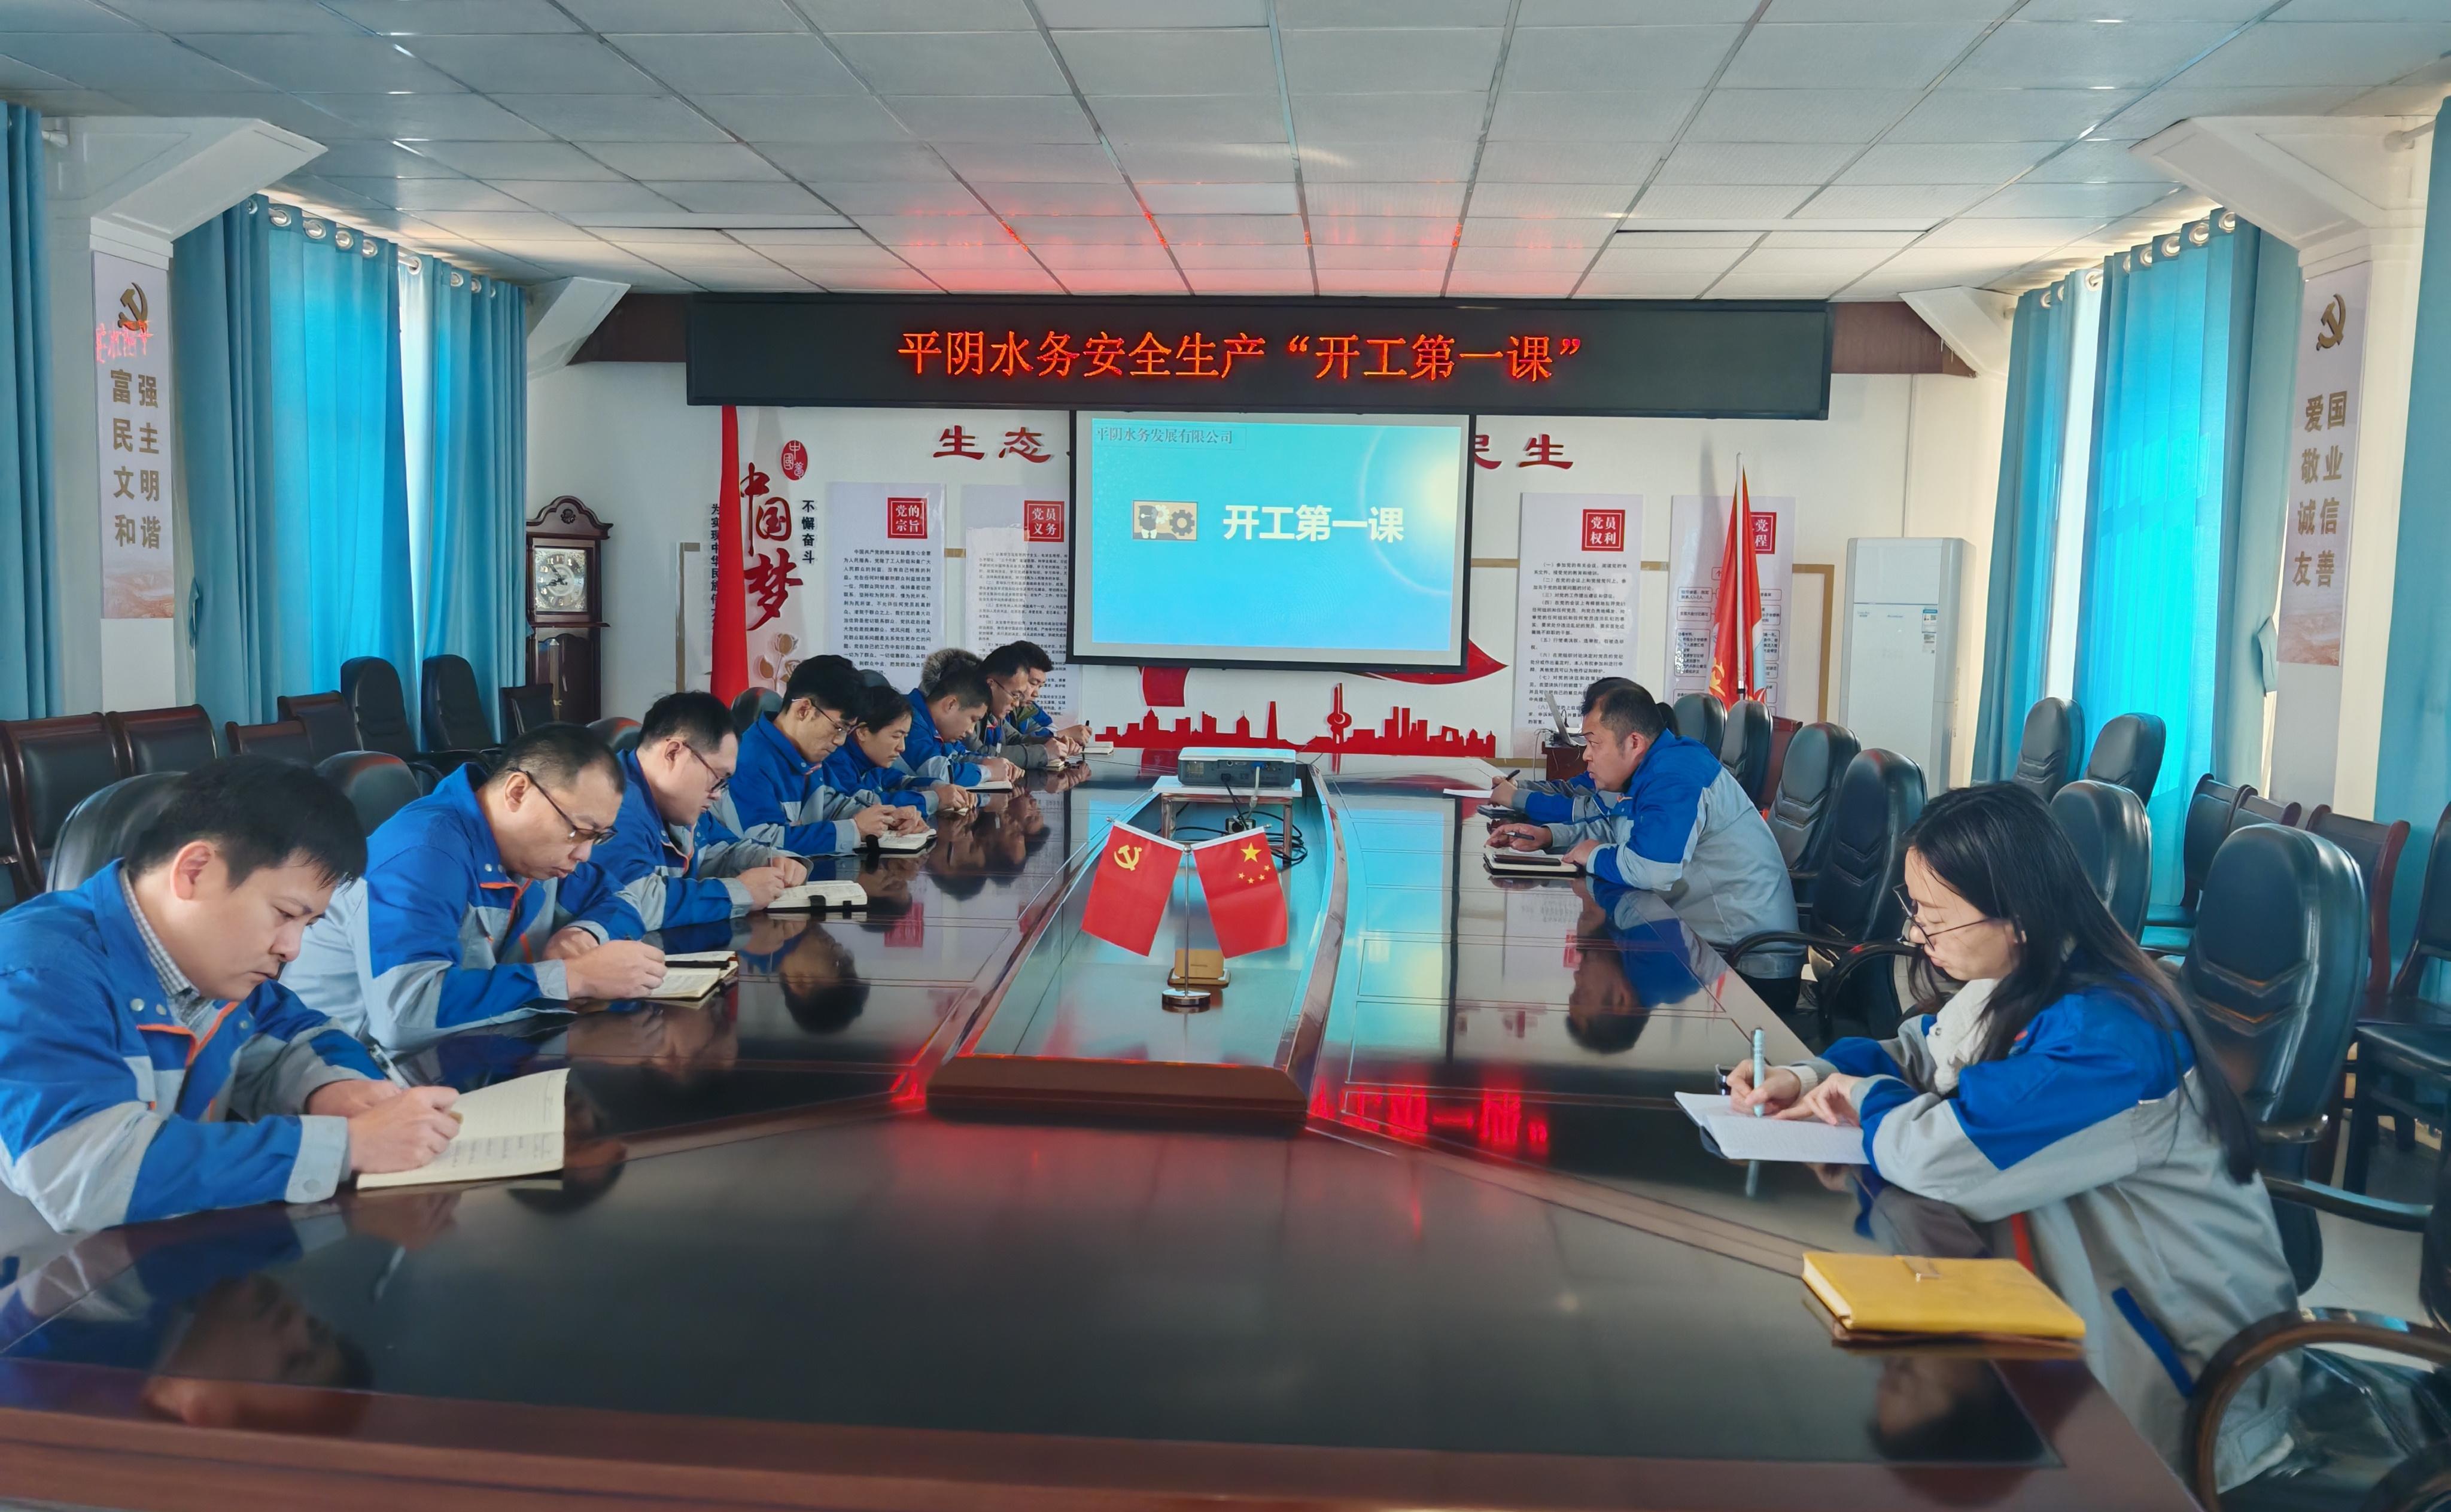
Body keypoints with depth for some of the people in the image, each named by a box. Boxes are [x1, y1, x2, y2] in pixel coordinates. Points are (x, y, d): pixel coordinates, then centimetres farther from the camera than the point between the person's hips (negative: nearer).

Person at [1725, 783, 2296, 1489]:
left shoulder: (2106, 1036, -28)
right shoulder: (2020, 984, 0)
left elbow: (1946, 1150, -33)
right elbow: (1922, 1054, 16)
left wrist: (1867, 1102, -12)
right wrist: (1813, 1078, -1)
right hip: (2080, 1277, 8)